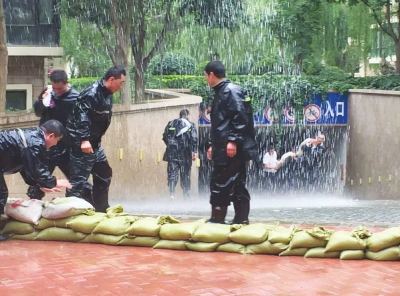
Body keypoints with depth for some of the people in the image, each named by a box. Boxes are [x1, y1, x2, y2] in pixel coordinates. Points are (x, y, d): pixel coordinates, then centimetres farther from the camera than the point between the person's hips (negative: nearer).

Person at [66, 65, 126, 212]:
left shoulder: (107, 94, 11)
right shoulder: (92, 93, -19)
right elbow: (81, 116, -27)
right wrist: (84, 140, -33)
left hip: (94, 143, 10)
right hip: (82, 143, -10)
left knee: (104, 174, 15)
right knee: (79, 178, -9)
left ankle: (101, 210, 25)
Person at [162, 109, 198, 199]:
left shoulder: (171, 123, 10)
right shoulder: (190, 125, 2)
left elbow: (164, 137, 8)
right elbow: (194, 139, -9)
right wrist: (194, 151, -10)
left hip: (172, 153, 2)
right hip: (185, 154, -1)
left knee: (172, 172, 0)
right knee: (185, 174, 8)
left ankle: (172, 193, -15)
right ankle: (186, 194, 11)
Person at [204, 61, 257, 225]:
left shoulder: (231, 90, -10)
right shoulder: (221, 93, 20)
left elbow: (240, 117, -19)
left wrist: (233, 141, -24)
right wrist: (214, 145, 26)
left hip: (231, 148, -10)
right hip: (224, 148, 10)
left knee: (220, 183, -8)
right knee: (237, 184, 9)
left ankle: (217, 219, -4)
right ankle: (241, 219, 12)